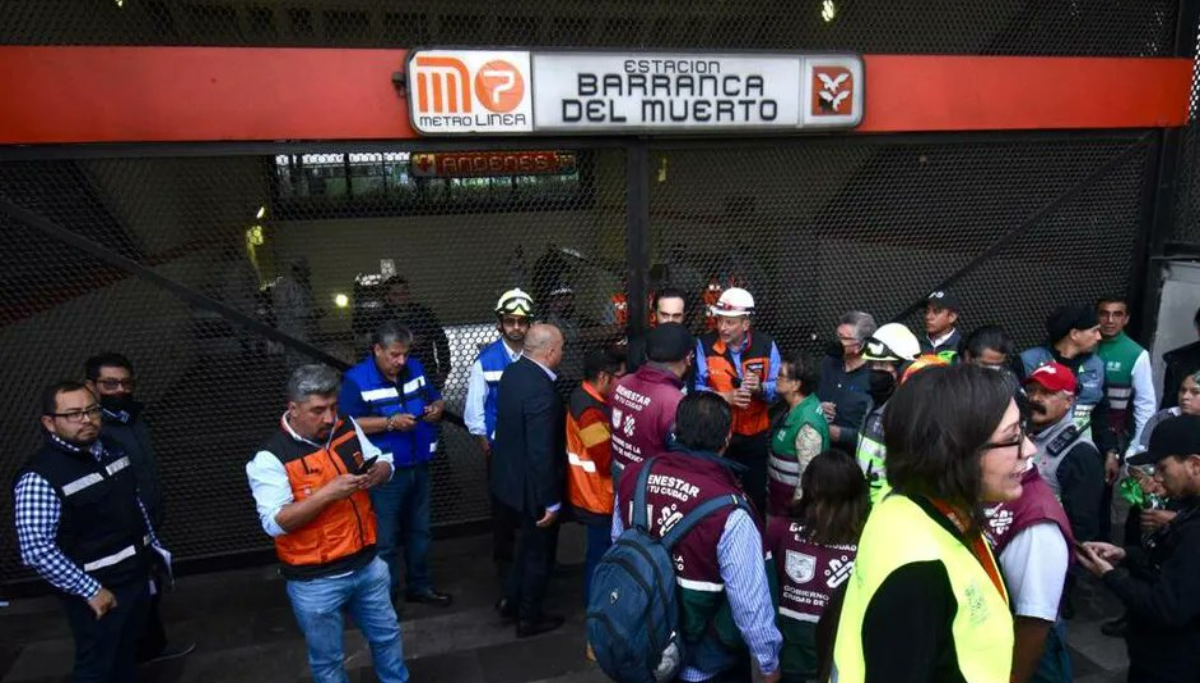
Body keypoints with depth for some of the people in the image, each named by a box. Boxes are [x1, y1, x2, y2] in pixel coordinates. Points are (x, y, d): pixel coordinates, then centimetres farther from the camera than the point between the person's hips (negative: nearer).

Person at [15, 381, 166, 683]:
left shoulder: (111, 450, 1)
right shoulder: (39, 477, -22)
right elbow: (36, 551, -24)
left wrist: (154, 547, 16)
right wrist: (90, 590, -21)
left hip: (137, 574, 7)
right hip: (99, 590, -7)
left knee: (127, 652, 23)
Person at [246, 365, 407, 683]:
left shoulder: (346, 426, -3)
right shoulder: (271, 457, -20)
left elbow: (382, 461, 6)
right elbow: (274, 523, -24)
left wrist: (378, 472, -17)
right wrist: (327, 493, -32)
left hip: (367, 563, 5)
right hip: (315, 581, -5)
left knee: (386, 634, 24)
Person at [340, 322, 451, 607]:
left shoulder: (415, 368, 4)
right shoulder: (356, 379, -14)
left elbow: (436, 399, 14)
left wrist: (436, 408, -10)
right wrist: (390, 422, -27)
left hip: (418, 467, 6)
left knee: (419, 531, 20)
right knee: (384, 540, 4)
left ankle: (419, 585, 35)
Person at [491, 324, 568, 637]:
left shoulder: (513, 372, -2)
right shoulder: (541, 391, -31)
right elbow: (542, 453, -29)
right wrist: (551, 501, -19)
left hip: (511, 476, 9)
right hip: (531, 486, -9)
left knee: (529, 544, 29)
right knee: (539, 552, 13)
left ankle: (511, 599, 41)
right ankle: (529, 618, 31)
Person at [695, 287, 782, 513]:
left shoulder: (766, 345, -3)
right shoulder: (704, 345, -8)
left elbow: (778, 389, -6)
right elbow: (695, 388, -15)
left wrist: (759, 388, -27)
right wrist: (726, 397, -29)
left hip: (755, 437, 1)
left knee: (755, 496, 13)